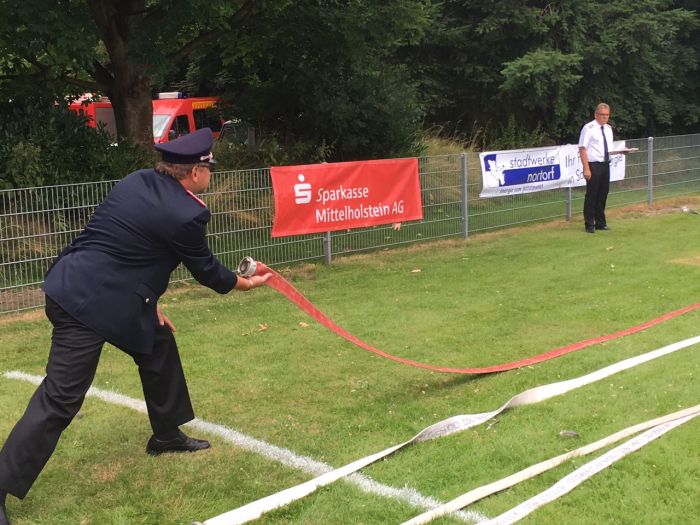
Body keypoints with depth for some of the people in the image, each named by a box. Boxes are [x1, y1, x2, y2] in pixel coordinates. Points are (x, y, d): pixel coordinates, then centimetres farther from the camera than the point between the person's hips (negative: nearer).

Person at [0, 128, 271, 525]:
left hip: (73, 285, 10)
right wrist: (244, 283, 20)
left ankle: (167, 435, 38)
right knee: (60, 400, -7)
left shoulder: (137, 182, 8)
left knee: (159, 346, 23)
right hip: (90, 304, -10)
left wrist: (148, 304, 19)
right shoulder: (186, 213, -15)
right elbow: (205, 269, 1)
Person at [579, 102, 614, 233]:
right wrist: (586, 168, -20)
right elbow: (582, 149, -14)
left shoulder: (608, 128, 13)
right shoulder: (589, 128, -9)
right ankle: (589, 225, 8)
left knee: (603, 195, 13)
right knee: (591, 195, -2)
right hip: (593, 165, -7)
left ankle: (601, 223, 23)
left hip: (605, 165, 7)